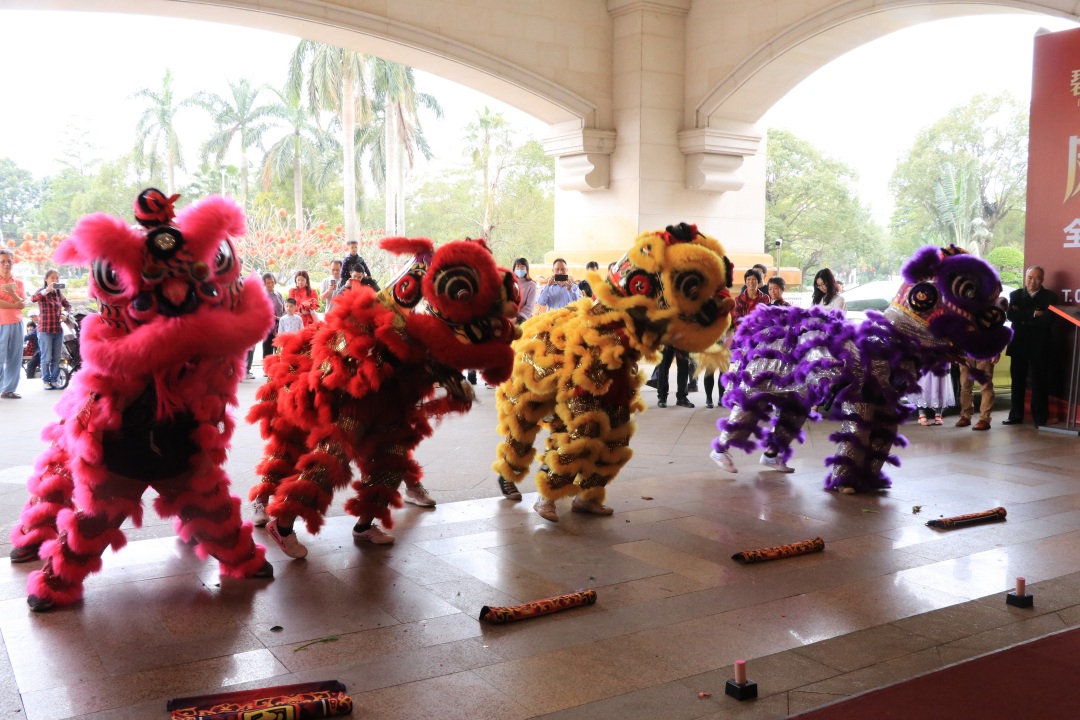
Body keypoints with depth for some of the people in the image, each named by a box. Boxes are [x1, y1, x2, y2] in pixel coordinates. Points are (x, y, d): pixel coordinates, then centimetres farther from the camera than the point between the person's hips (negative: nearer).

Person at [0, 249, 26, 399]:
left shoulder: (18, 283, 11)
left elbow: (23, 304, 1)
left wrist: (12, 293, -14)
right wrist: (14, 305, -9)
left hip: (16, 323, 4)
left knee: (15, 358, 4)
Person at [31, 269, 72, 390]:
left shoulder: (59, 293, 12)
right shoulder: (42, 291, -4)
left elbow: (68, 305, 23)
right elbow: (33, 298, -26)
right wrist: (47, 290, -37)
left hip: (58, 330, 5)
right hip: (45, 330, -5)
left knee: (56, 358, 9)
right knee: (46, 358, -1)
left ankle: (54, 380, 17)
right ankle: (46, 381, 9)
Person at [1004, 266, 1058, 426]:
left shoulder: (1050, 296, 1)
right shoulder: (1015, 295, 8)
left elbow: (1047, 319, -14)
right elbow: (1011, 315, -8)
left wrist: (1023, 317, -10)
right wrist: (1034, 314, -14)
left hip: (1039, 346, -2)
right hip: (1019, 344, 3)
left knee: (1039, 382, 2)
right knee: (1017, 381, 8)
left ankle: (1040, 417, 9)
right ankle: (1016, 416, 16)